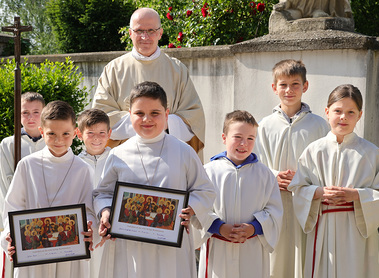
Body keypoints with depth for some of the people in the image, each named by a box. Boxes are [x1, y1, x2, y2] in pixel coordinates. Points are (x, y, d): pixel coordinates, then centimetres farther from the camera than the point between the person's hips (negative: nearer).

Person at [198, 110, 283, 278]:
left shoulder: (263, 173, 4)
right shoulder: (209, 171, -1)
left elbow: (274, 210, 3)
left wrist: (254, 228, -12)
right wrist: (220, 228, -15)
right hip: (217, 250, -1)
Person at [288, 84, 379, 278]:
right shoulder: (313, 151, 3)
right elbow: (298, 188, 4)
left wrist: (356, 194, -16)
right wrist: (320, 192, -13)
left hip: (357, 229, -1)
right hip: (323, 228, 1)